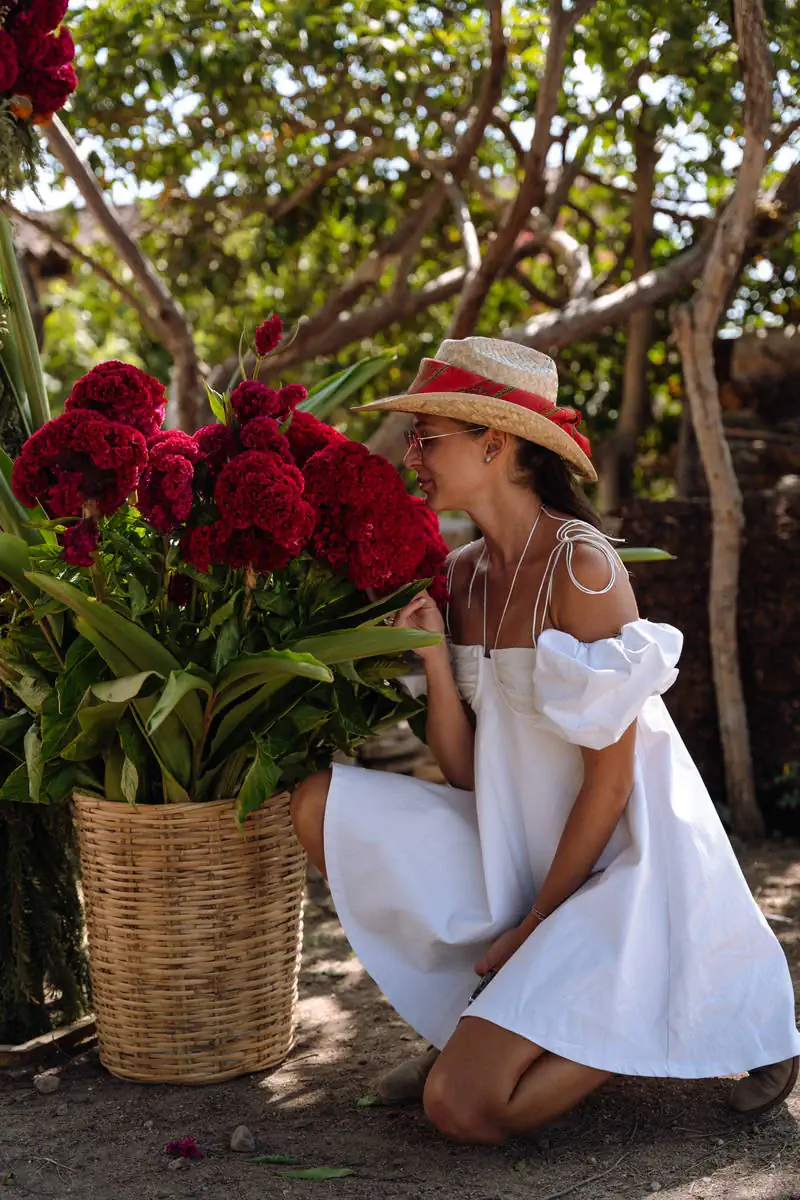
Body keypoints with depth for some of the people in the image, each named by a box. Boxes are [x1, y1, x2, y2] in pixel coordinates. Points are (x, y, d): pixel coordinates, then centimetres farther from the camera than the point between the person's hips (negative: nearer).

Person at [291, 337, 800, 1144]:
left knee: (463, 1106, -19)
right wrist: (434, 659, -12)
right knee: (322, 805, -7)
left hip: (614, 866, -7)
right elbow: (465, 772, 3)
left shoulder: (580, 567, -18)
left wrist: (534, 923, -11)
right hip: (517, 847, 8)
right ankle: (481, 1024, 6)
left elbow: (609, 783, -16)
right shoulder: (464, 573, 5)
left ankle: (679, 1013, 3)